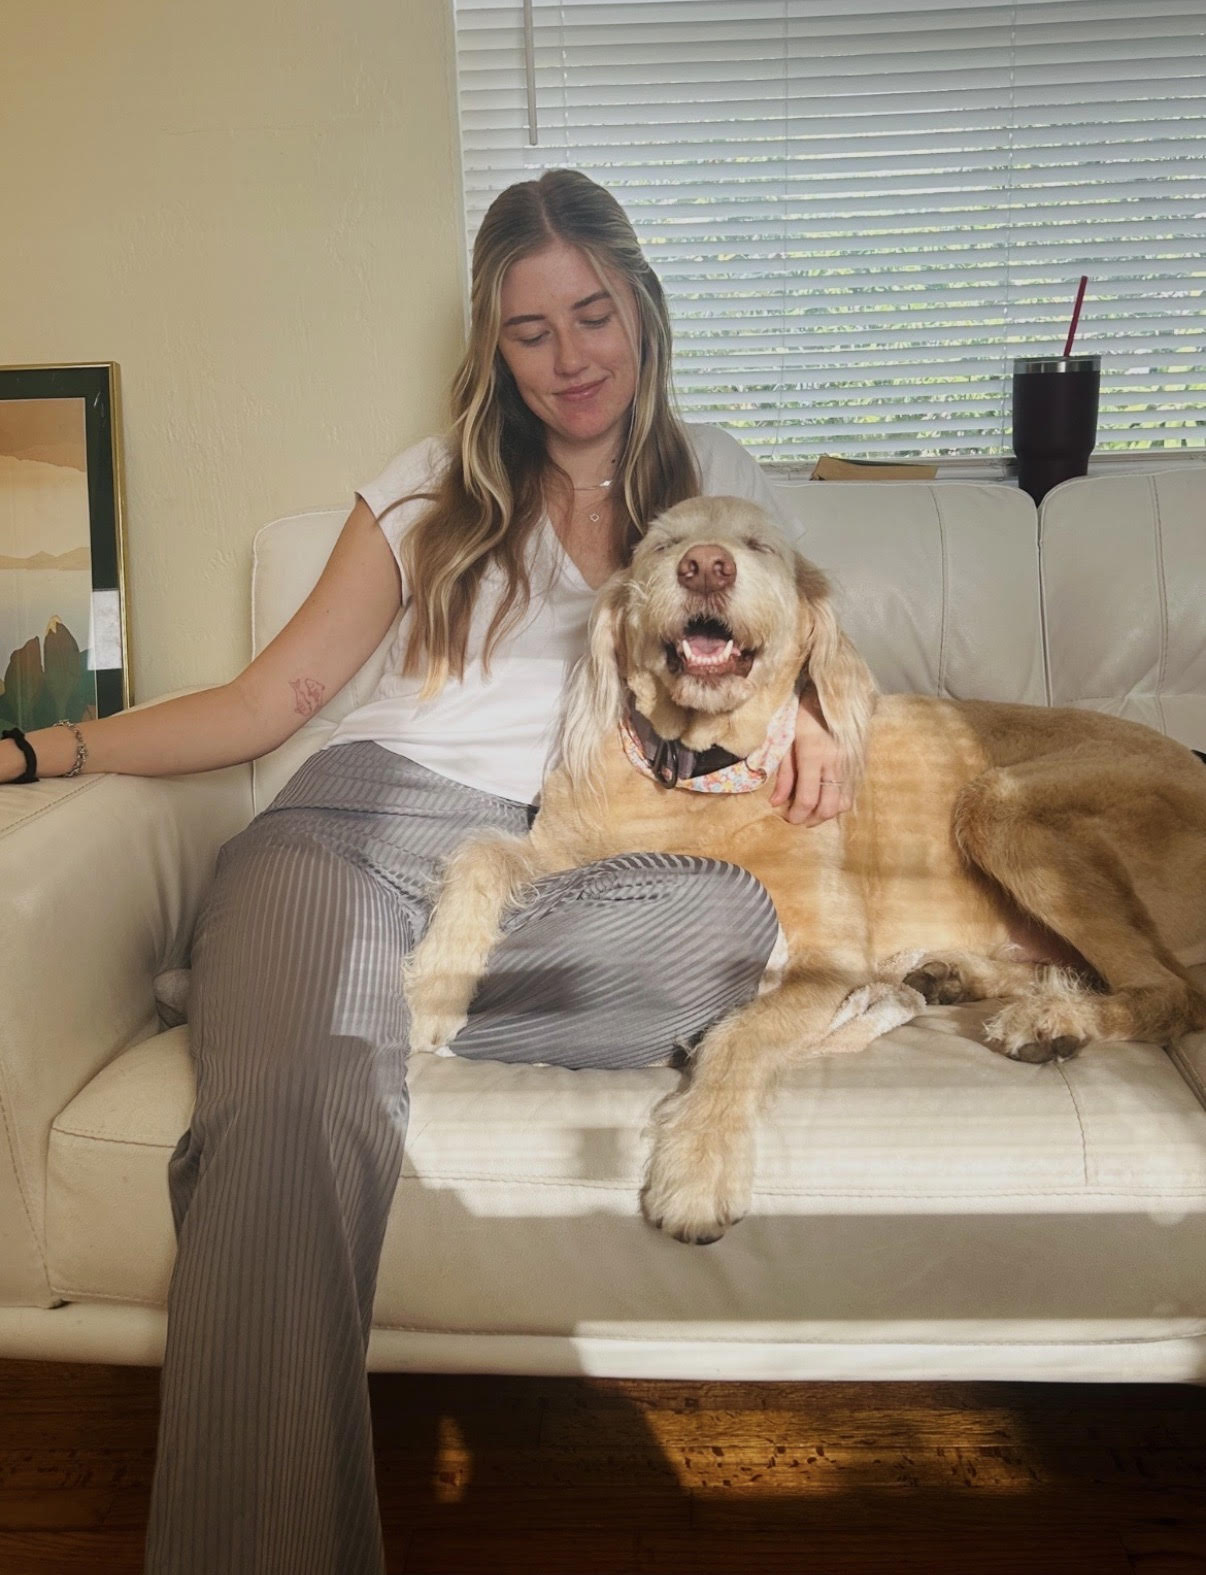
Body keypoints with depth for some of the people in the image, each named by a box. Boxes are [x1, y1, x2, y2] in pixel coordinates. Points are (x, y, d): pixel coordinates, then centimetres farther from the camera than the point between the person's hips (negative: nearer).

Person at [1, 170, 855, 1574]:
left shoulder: (714, 480, 22)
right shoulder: (432, 488, 18)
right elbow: (269, 699, 14)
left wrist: (805, 718, -2)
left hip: (580, 854, 2)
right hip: (375, 816, -1)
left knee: (733, 916, -36)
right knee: (292, 1113, -36)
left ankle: (274, 983, -28)